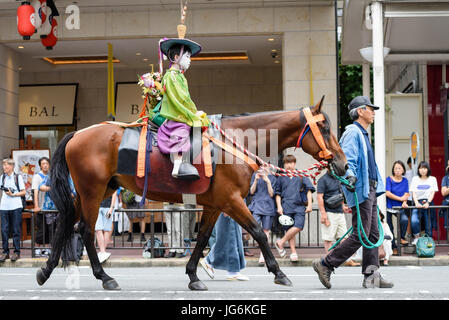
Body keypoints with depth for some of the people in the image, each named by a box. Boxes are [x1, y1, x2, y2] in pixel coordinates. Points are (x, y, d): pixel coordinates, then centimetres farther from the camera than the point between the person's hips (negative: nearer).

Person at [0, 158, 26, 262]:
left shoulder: (18, 177, 2)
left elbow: (23, 192, 1)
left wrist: (13, 194, -10)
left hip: (16, 206, -3)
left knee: (16, 230, 0)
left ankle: (16, 252, 5)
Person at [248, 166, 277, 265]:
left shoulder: (272, 178, 6)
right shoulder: (255, 175, 10)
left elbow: (271, 194, -1)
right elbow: (251, 192, 4)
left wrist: (268, 181, -13)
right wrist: (256, 180, -9)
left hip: (268, 206, -1)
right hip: (257, 204, 1)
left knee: (266, 230, 1)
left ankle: (262, 255, 7)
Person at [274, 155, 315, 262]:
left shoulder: (301, 176, 10)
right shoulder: (281, 177, 13)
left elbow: (308, 190, 8)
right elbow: (278, 193, 15)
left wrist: (309, 204, 0)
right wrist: (279, 206, 3)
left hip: (300, 206, -1)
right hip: (286, 207, 1)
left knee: (298, 226, -19)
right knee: (289, 229, -1)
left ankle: (280, 242, -5)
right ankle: (293, 252, 8)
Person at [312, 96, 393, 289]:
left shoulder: (363, 134, 22)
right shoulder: (352, 132, -9)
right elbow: (348, 158, -22)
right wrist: (350, 176, -39)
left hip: (370, 189, 10)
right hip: (360, 190, -10)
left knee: (373, 235, 7)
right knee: (360, 236, -11)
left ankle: (371, 276, 8)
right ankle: (325, 265, -3)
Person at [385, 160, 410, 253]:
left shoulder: (405, 180, 8)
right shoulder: (389, 179, -3)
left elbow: (406, 194, 1)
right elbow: (388, 193, -12)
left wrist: (404, 202, -19)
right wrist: (400, 198, -13)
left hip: (399, 207, 1)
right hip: (389, 207, -1)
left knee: (405, 219, -27)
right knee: (389, 228, 1)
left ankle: (402, 238, -6)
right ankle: (394, 247, 15)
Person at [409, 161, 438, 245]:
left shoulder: (432, 179, 12)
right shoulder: (415, 179, 13)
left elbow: (432, 193, 2)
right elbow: (413, 192, 4)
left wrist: (427, 203, -15)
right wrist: (416, 203, -14)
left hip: (429, 204, 0)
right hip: (418, 204, 0)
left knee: (428, 225, -4)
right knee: (414, 221, -24)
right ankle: (416, 237, -4)